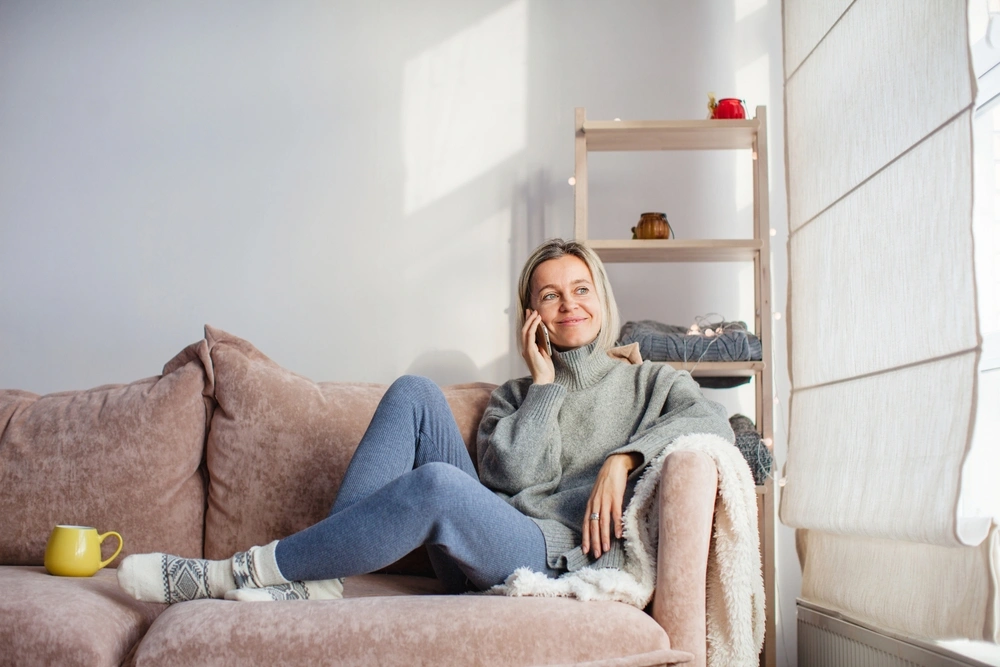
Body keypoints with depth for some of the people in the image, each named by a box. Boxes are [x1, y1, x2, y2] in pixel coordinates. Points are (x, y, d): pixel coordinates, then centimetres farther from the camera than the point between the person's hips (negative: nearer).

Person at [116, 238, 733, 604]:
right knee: (414, 393, -14)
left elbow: (713, 420, -4)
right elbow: (512, 476, 4)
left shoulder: (649, 382, 18)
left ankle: (226, 576, -23)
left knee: (438, 483, -36)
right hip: (483, 556, 4)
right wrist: (546, 384, 6)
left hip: (570, 558, -4)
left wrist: (622, 458, -15)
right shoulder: (512, 397, 25)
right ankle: (320, 577, -23)